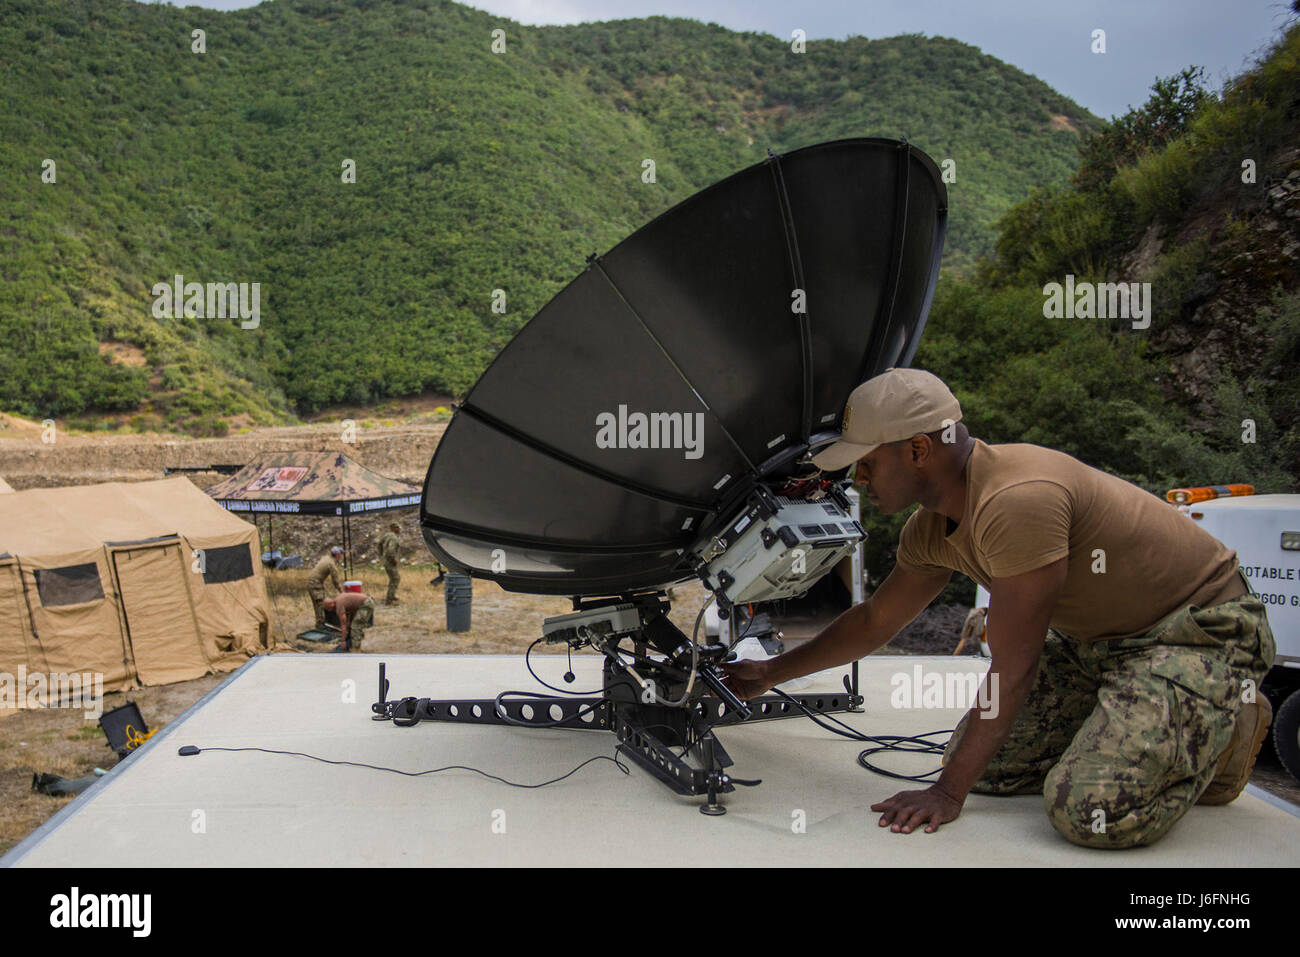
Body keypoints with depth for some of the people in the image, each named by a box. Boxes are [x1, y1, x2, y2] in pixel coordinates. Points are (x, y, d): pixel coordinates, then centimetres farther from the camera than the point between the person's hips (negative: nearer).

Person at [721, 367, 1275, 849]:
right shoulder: (933, 527, -3)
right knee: (984, 762, 2)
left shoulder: (1017, 501, -33)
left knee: (1093, 811, -24)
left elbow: (1012, 672, -27)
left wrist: (948, 794, -20)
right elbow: (874, 620, 13)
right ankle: (1135, 728, 18)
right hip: (1095, 637, 8)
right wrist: (771, 673, 18)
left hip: (1200, 627, -8)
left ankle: (1222, 729, 4)